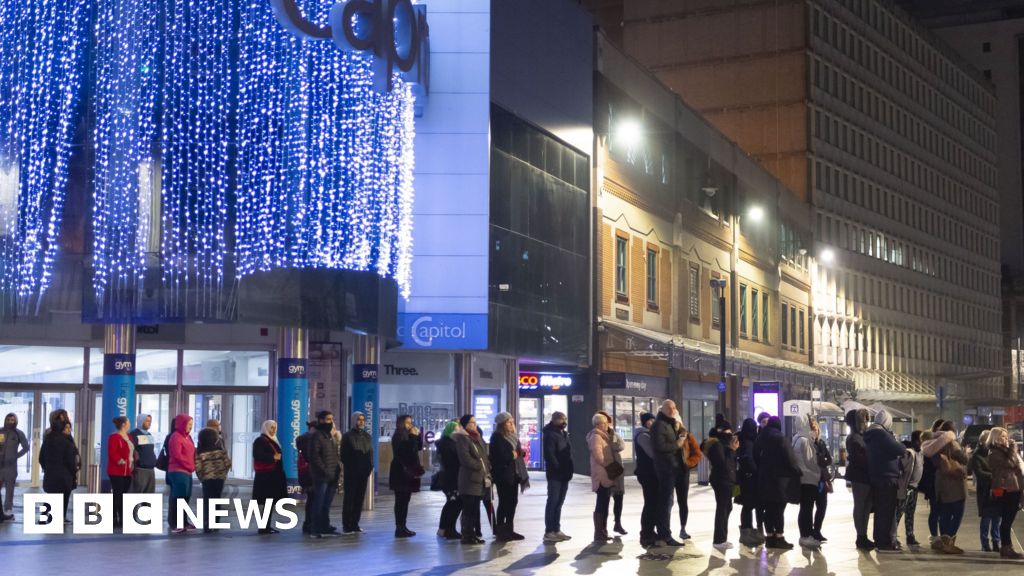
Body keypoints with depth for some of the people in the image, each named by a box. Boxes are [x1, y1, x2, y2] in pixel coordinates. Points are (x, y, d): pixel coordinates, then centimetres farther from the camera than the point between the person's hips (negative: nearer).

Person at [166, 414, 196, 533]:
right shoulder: (176, 437, -10)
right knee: (178, 497, -9)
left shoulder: (187, 436, 17)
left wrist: (192, 466, 5)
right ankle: (175, 524, -8)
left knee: (186, 497, 12)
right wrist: (190, 465, -11)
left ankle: (183, 522, 19)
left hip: (187, 472, 9)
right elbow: (177, 455, -17)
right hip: (178, 471, -9)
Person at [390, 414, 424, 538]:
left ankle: (402, 527, 13)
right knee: (401, 501, -10)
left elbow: (419, 447, 13)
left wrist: (417, 435, 2)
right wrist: (413, 436, -16)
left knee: (404, 500, 10)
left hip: (409, 471, 9)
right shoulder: (398, 436, -10)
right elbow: (407, 449, -21)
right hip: (401, 472, -9)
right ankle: (400, 528, -11)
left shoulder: (407, 435, 18)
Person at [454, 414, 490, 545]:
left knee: (475, 509, 12)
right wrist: (480, 466, -12)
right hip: (469, 479, -8)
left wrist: (487, 469, 7)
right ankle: (467, 535, -5)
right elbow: (465, 458, -18)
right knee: (469, 509, -7)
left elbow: (484, 456, 22)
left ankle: (474, 534, 17)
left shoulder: (478, 438, 19)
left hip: (480, 479, 8)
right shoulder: (462, 438, -7)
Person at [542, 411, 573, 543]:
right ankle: (549, 532, -4)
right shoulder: (550, 434, -12)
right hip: (555, 474, -9)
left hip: (564, 473, 9)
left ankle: (556, 530, 18)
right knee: (553, 502, -6)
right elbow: (549, 454, -20)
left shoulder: (563, 433, 16)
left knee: (559, 502, 12)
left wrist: (570, 467, 9)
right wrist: (557, 467, -19)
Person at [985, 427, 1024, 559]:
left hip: (1013, 489, 9)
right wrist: (1013, 448, -8)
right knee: (1007, 520, -9)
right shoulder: (994, 453, -9)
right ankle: (1006, 548, -7)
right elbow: (1010, 463, -18)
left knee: (1008, 520, 11)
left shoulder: (1004, 450, 20)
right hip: (1004, 490, -9)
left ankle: (1006, 548, 16)